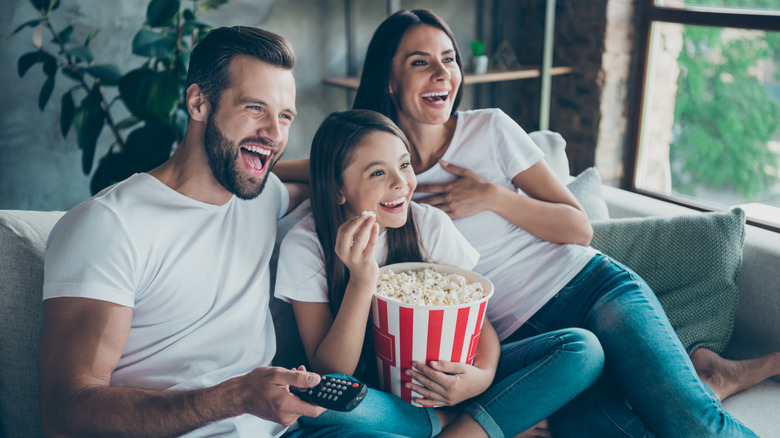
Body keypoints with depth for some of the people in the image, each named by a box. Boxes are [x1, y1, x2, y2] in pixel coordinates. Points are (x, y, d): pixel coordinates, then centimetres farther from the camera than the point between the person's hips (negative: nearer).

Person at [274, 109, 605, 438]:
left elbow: (477, 318, -3)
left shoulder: (429, 224, -6)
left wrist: (482, 374, -25)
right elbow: (329, 373, -16)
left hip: (438, 382, 2)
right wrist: (361, 280, -30)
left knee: (583, 349, -15)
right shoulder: (305, 246, -13)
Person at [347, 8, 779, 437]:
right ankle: (707, 385, -3)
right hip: (517, 334, 1)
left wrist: (491, 197, -9)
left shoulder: (489, 128, 3)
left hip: (588, 286, 0)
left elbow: (580, 228, 3)